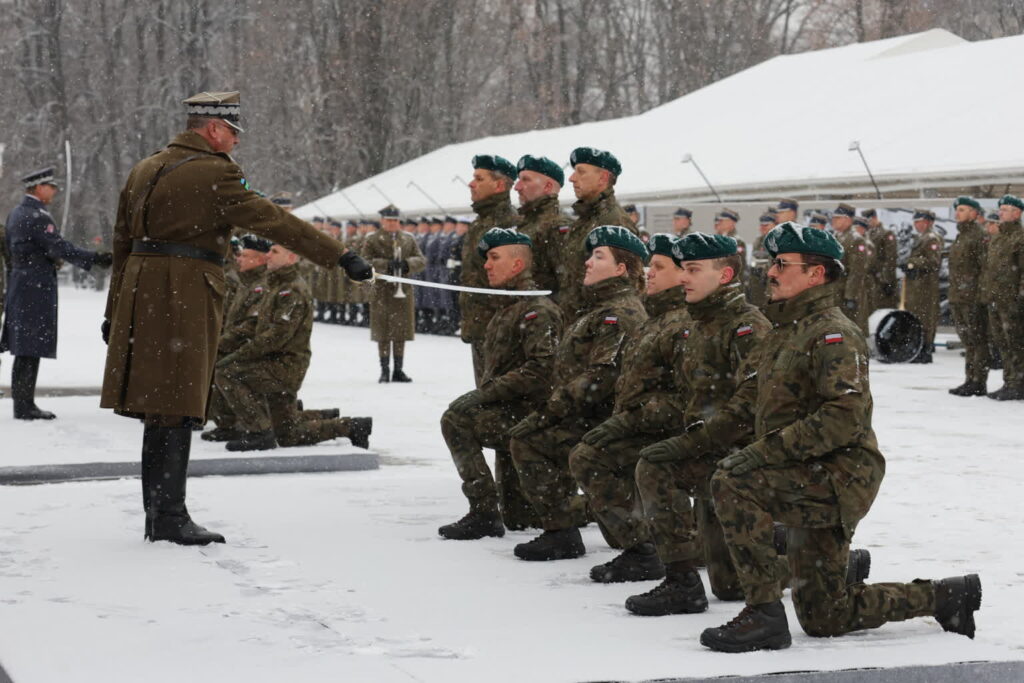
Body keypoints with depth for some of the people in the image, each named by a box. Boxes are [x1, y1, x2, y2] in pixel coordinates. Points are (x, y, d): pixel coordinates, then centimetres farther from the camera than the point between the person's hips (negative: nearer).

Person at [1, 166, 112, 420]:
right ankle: (24, 406, -5)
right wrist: (95, 259, -20)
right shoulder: (38, 216, -15)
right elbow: (61, 248, -20)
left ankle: (23, 402, 16)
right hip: (37, 288, -10)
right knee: (31, 349, -6)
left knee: (24, 351, 12)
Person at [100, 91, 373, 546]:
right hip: (185, 297, -8)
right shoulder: (213, 174, -11)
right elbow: (274, 222, -14)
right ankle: (170, 518, -2)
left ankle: (158, 516, 19)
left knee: (160, 411, 13)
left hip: (142, 297, 8)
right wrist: (341, 257, -12)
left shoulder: (144, 170, 15)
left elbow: (122, 242, 18)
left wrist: (115, 311, 24)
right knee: (176, 411, -4)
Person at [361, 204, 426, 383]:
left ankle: (398, 370, 15)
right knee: (383, 334, 0)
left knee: (401, 333, 7)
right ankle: (384, 371, 7)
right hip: (382, 292, -3)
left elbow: (421, 260, 7)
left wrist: (407, 264, -13)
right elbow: (365, 262, -9)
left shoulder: (408, 239, 11)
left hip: (403, 292, 3)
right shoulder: (372, 240, 2)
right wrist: (386, 265, -20)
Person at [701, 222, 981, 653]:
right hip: (811, 484, 10)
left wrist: (770, 448, -28)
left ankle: (764, 613, -26)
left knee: (732, 482, -30)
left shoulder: (833, 333, -12)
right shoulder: (785, 330, 17)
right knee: (824, 619, 12)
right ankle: (947, 597, 27)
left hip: (839, 477, -10)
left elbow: (846, 416, -24)